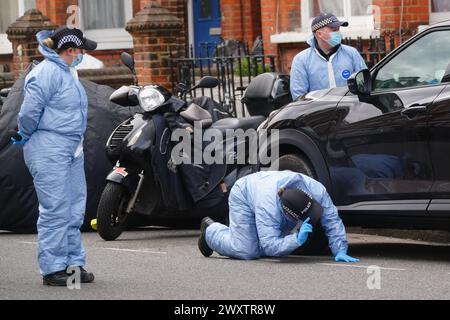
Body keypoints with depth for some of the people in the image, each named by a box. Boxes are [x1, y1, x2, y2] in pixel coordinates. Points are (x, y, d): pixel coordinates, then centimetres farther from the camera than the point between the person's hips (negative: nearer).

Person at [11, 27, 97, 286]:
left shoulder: (69, 72, 15)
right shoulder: (48, 72, -15)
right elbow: (29, 110, -18)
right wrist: (27, 137, -3)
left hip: (72, 149, 10)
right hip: (49, 150, -10)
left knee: (75, 210, 11)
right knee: (55, 210, -9)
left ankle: (74, 263, 19)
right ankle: (53, 268, -6)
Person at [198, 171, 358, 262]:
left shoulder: (317, 191, -36)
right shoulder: (268, 208, -45)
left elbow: (333, 221, -29)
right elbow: (270, 246, -44)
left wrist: (340, 251, -37)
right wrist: (297, 240, -57)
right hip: (244, 196, -6)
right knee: (247, 251, -16)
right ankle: (211, 230, 13)